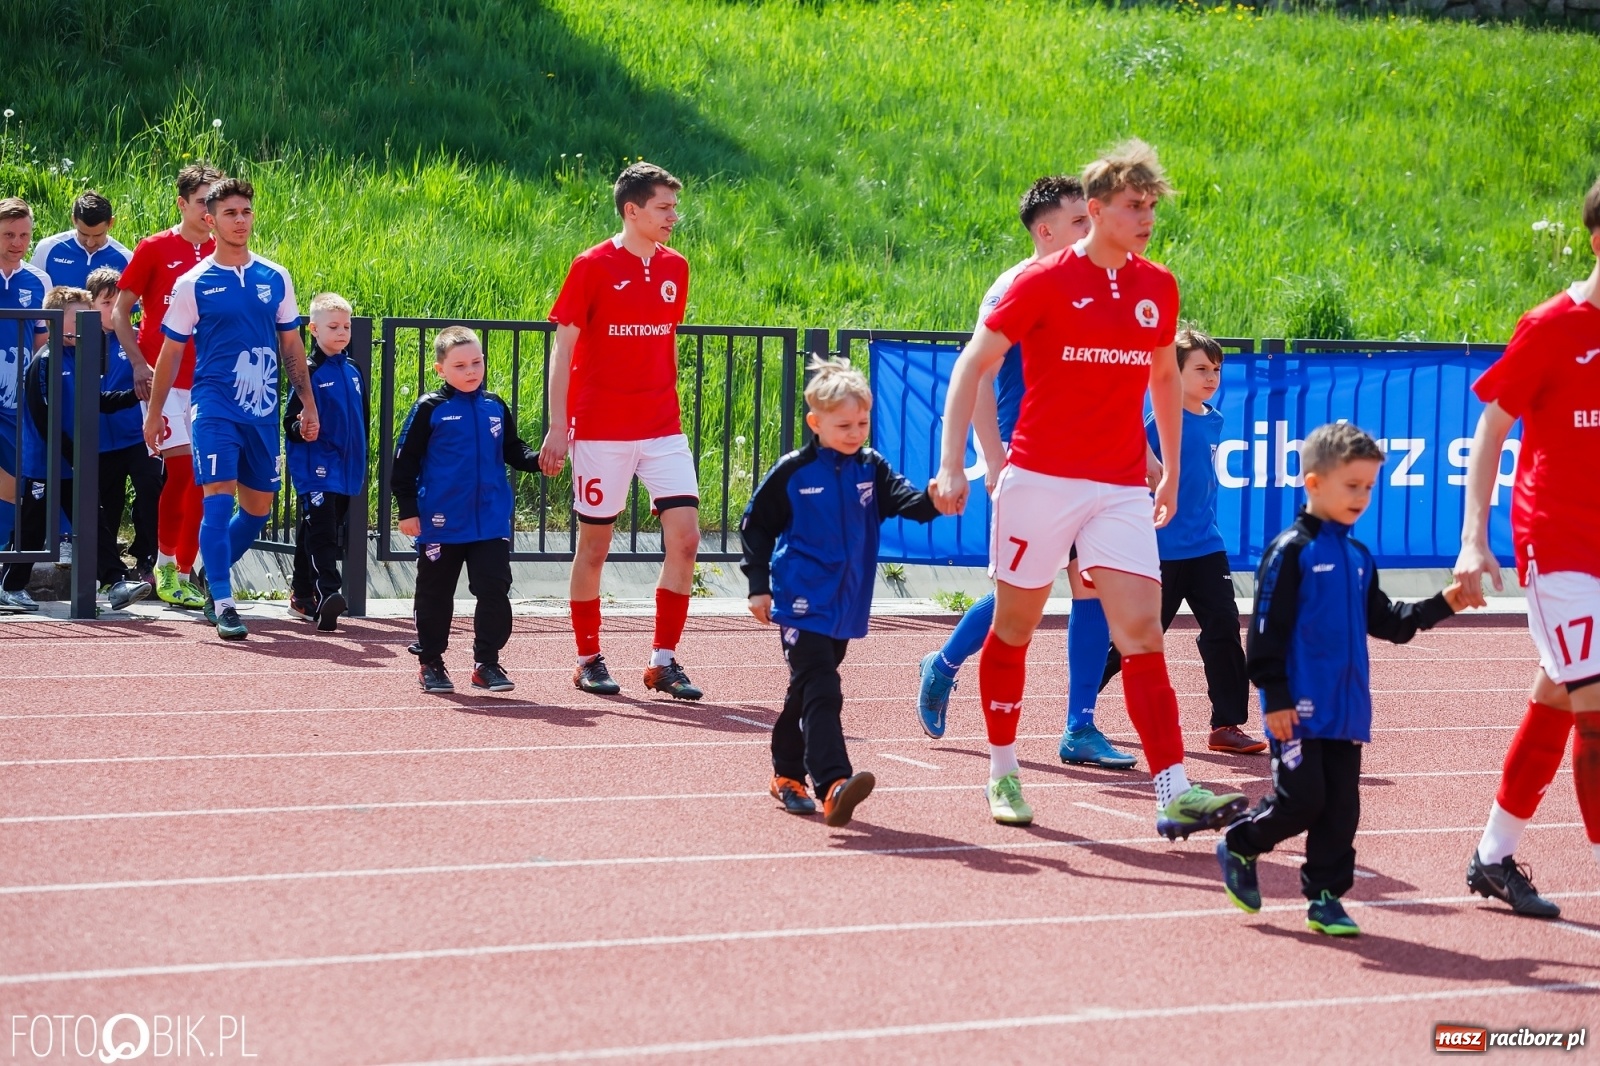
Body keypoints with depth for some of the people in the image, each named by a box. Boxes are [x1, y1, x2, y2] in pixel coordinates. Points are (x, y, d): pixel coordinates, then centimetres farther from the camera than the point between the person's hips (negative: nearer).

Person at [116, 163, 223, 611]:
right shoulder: (155, 249, 0)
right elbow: (120, 311, 3)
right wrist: (139, 363, -8)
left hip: (210, 380, 3)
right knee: (181, 466, -11)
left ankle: (184, 569, 9)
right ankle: (165, 562, 3)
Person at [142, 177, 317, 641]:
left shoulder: (275, 278, 7)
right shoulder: (193, 283, -2)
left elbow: (292, 345, 14)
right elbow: (171, 351, 3)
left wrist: (308, 403, 11)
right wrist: (155, 411, 3)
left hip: (262, 411, 4)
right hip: (214, 406, -4)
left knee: (258, 506, 10)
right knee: (219, 499, -14)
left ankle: (211, 574, 32)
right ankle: (221, 603, -12)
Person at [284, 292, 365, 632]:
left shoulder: (353, 372, 13)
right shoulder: (309, 372, -8)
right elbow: (291, 419, -10)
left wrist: (360, 461, 21)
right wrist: (301, 428, -32)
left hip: (346, 469, 7)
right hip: (316, 468, -7)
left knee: (330, 533, 12)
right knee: (321, 532, -17)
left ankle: (302, 596, 22)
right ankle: (327, 594, -27)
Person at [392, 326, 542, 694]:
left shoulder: (495, 408, 8)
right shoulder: (429, 410, -4)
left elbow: (513, 452, 14)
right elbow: (404, 463, -3)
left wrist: (540, 460, -5)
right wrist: (408, 510, -8)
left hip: (492, 523, 3)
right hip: (441, 524, -3)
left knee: (494, 592, -2)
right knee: (435, 595, 7)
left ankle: (486, 662, 7)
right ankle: (431, 663, 19)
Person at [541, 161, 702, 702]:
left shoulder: (675, 268, 8)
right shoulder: (593, 267, -6)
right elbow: (563, 349, -5)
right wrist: (557, 426, -10)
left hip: (662, 428, 4)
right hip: (601, 429, -4)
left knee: (685, 537, -7)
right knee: (594, 544, 3)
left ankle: (664, 659, 1)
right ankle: (588, 659, 16)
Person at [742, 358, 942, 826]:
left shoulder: (872, 470, 5)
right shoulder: (792, 473, -6)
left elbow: (909, 503, -9)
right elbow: (755, 525, 3)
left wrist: (935, 501, -32)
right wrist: (758, 585, -1)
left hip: (845, 606, 5)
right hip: (803, 602, -5)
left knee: (809, 690, 17)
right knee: (820, 690, -16)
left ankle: (788, 774, 31)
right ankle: (833, 784, -28)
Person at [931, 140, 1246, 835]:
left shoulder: (1158, 288, 7)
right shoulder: (1046, 280, -6)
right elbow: (973, 365, -5)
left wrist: (1171, 470, 23)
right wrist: (952, 463, -13)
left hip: (1122, 487, 3)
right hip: (1040, 478, -3)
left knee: (1142, 631, -10)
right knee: (1014, 627, 9)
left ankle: (1173, 793, -17)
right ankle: (1002, 771, 27)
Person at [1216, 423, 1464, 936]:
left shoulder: (1358, 558, 14)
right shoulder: (1291, 551, -9)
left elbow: (1385, 621, 19)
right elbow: (1266, 628, -12)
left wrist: (1441, 605, 6)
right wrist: (1274, 697, -15)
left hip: (1347, 710, 7)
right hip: (1300, 707, -7)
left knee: (1341, 807, 5)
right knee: (1301, 797, -8)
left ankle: (1325, 895, 12)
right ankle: (1239, 848, 16)